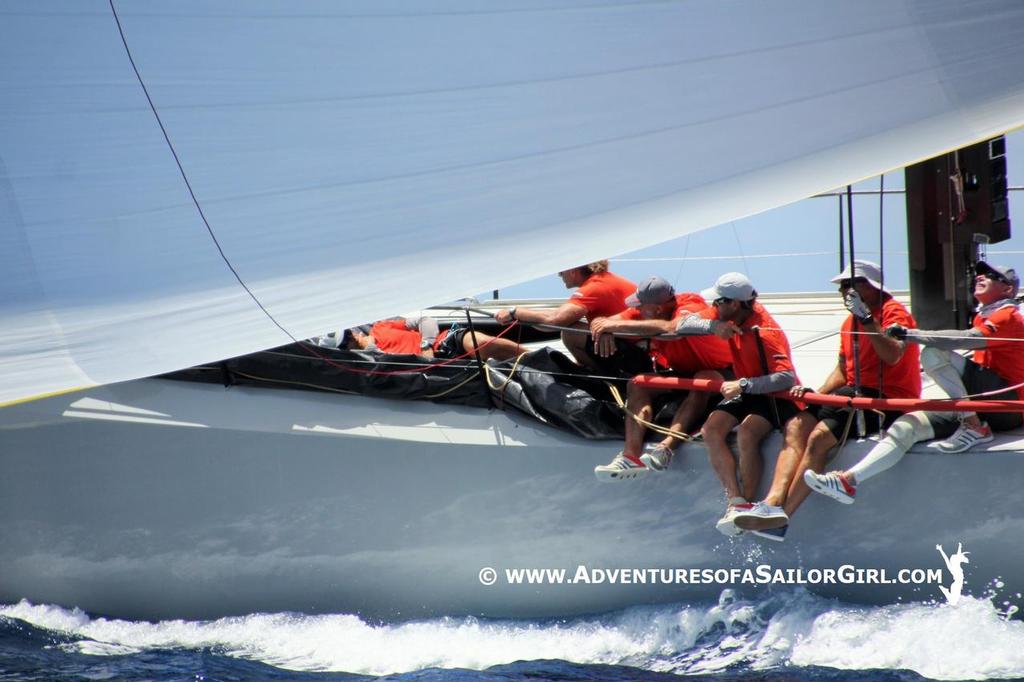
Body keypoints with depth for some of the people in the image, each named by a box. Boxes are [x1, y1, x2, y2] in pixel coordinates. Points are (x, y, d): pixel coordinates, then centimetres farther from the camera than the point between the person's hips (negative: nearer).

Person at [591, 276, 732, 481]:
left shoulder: (691, 306, -27)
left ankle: (666, 447, -47)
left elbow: (671, 328, -48)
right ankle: (632, 455, -33)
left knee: (704, 380, -38)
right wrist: (604, 330, -33)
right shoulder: (644, 312, -8)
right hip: (682, 375, 6)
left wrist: (617, 325, -43)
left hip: (717, 374, -6)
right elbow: (600, 323, -7)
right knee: (637, 385, -16)